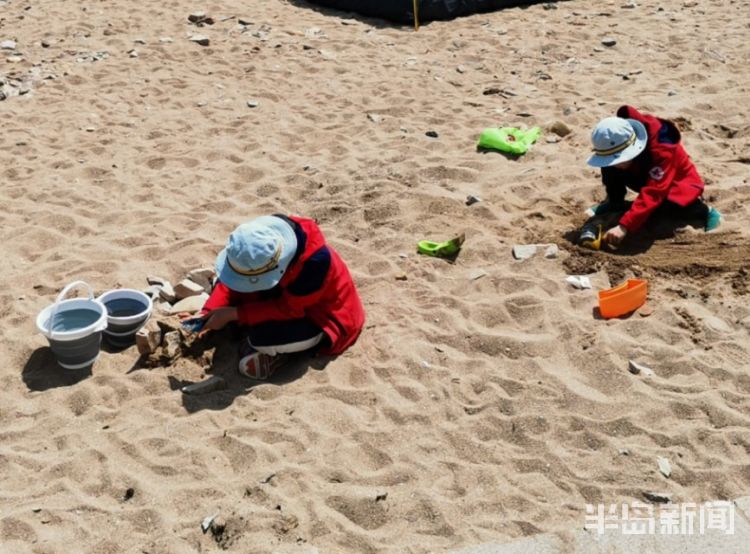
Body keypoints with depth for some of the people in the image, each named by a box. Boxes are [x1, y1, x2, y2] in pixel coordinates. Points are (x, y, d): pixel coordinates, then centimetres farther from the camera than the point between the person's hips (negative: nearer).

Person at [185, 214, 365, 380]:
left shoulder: (315, 261, -39)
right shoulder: (260, 251, -21)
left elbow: (287, 309, -31)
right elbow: (231, 282, -7)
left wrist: (233, 314, -31)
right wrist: (208, 313, -20)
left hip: (323, 320, -7)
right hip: (285, 295, 7)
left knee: (263, 335, -34)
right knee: (223, 283, -7)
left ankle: (270, 350, -1)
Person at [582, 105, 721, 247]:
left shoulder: (661, 150, -39)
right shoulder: (620, 142, -21)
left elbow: (652, 195, -48)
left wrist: (624, 226, -56)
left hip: (679, 183, -6)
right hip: (646, 177, 6)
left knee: (662, 206, -39)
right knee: (609, 168, -19)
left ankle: (704, 212, -13)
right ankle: (615, 203, 5)